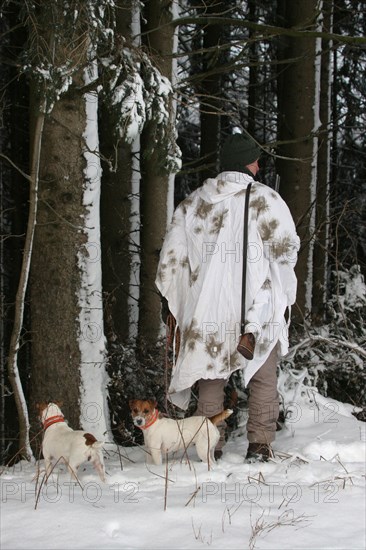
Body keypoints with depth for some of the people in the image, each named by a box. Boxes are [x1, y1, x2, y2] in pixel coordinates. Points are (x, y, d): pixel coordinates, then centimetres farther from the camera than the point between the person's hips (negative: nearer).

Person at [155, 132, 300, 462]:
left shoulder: (192, 204, 8)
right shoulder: (264, 198, -4)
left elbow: (171, 257, 9)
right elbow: (286, 248, -8)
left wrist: (174, 302, 18)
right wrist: (285, 295, 9)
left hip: (207, 309, 3)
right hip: (257, 305, -3)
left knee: (210, 375, 11)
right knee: (263, 377, 7)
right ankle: (260, 444, 3)